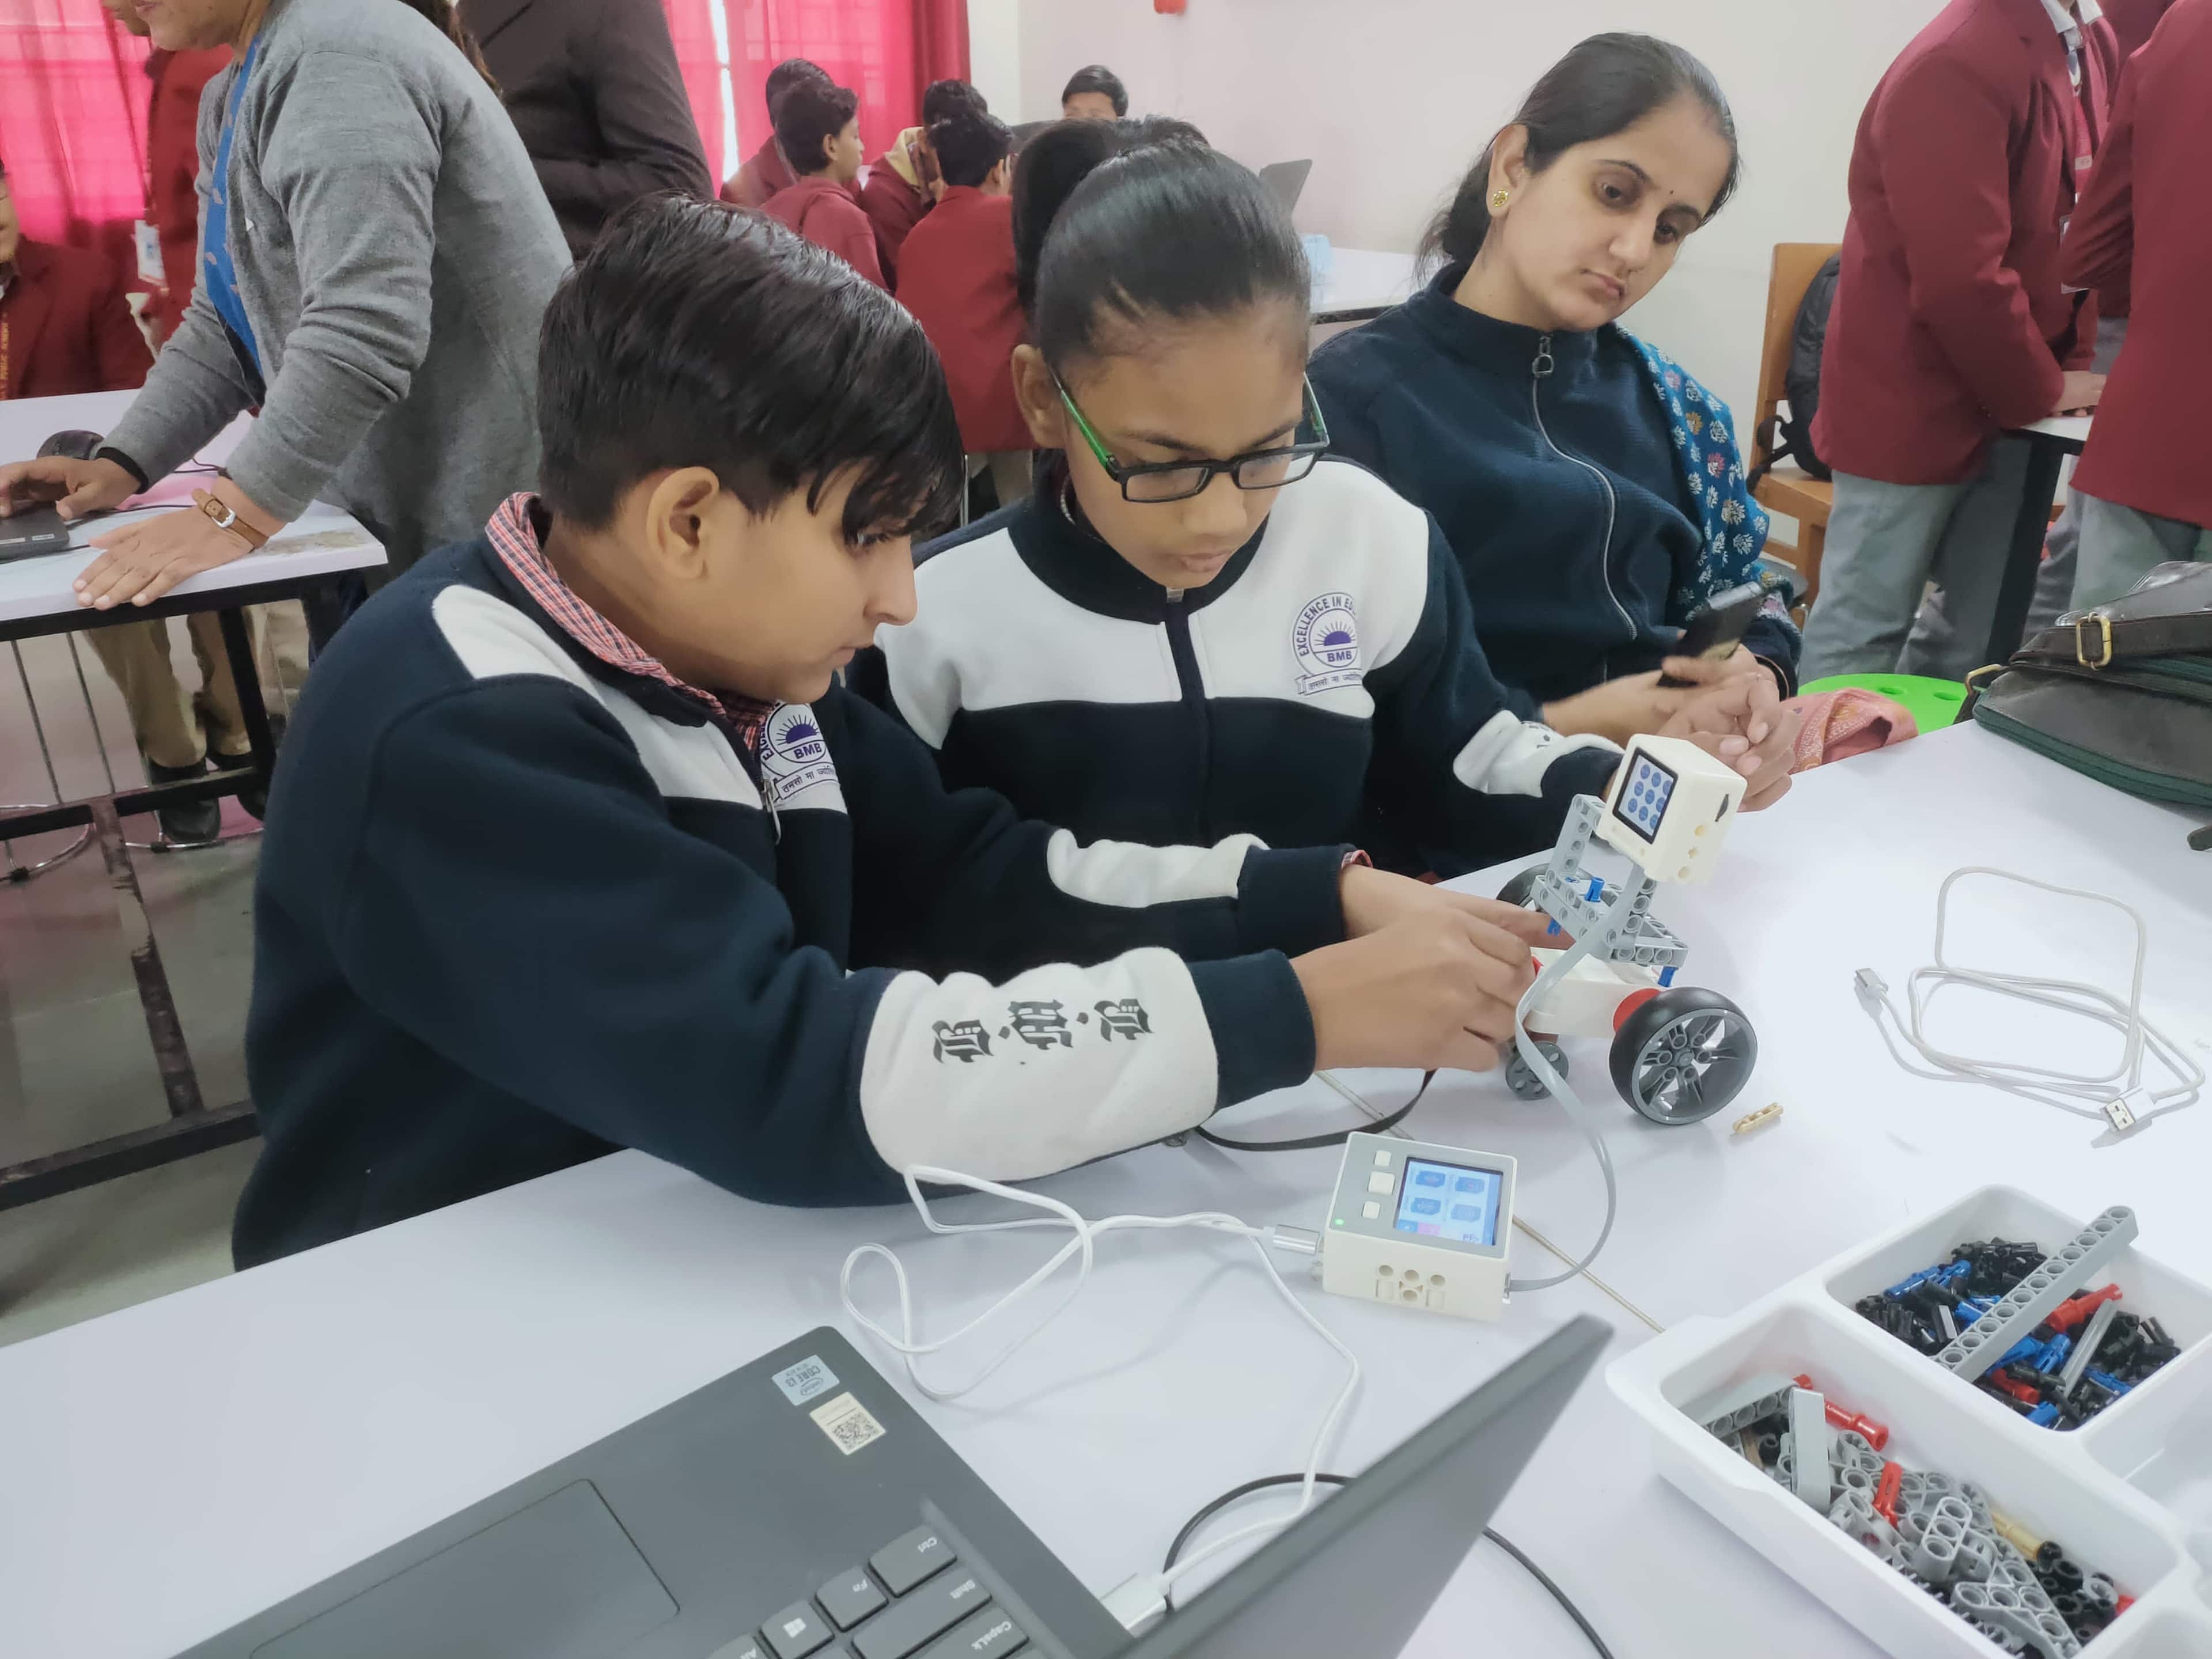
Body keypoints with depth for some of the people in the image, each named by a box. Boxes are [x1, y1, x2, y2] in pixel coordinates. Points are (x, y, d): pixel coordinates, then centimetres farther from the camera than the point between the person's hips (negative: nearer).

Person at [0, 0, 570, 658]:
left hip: (483, 518, -9)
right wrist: (120, 463, 4)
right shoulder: (235, 97, 15)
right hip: (379, 511, 10)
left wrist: (232, 515, -23)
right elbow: (228, 322, 16)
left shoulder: (334, 59, -18)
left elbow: (362, 331, -27)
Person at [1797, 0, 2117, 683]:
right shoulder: (1957, 66, -19)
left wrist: (2074, 364, 2)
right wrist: (2042, 391, -10)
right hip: (1913, 405, -8)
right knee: (1864, 632, 1)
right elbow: (1960, 277, -22)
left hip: (2006, 399, 8)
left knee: (1983, 633, 12)